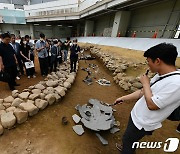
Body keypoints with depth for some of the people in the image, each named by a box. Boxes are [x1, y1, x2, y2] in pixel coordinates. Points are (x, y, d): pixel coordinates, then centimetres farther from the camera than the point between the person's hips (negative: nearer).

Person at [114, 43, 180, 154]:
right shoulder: (161, 75, -3)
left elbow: (152, 105, -30)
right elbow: (144, 91, 4)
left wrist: (145, 83, -20)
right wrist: (124, 98, 8)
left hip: (143, 123, -8)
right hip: (136, 115, 8)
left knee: (127, 139, 17)